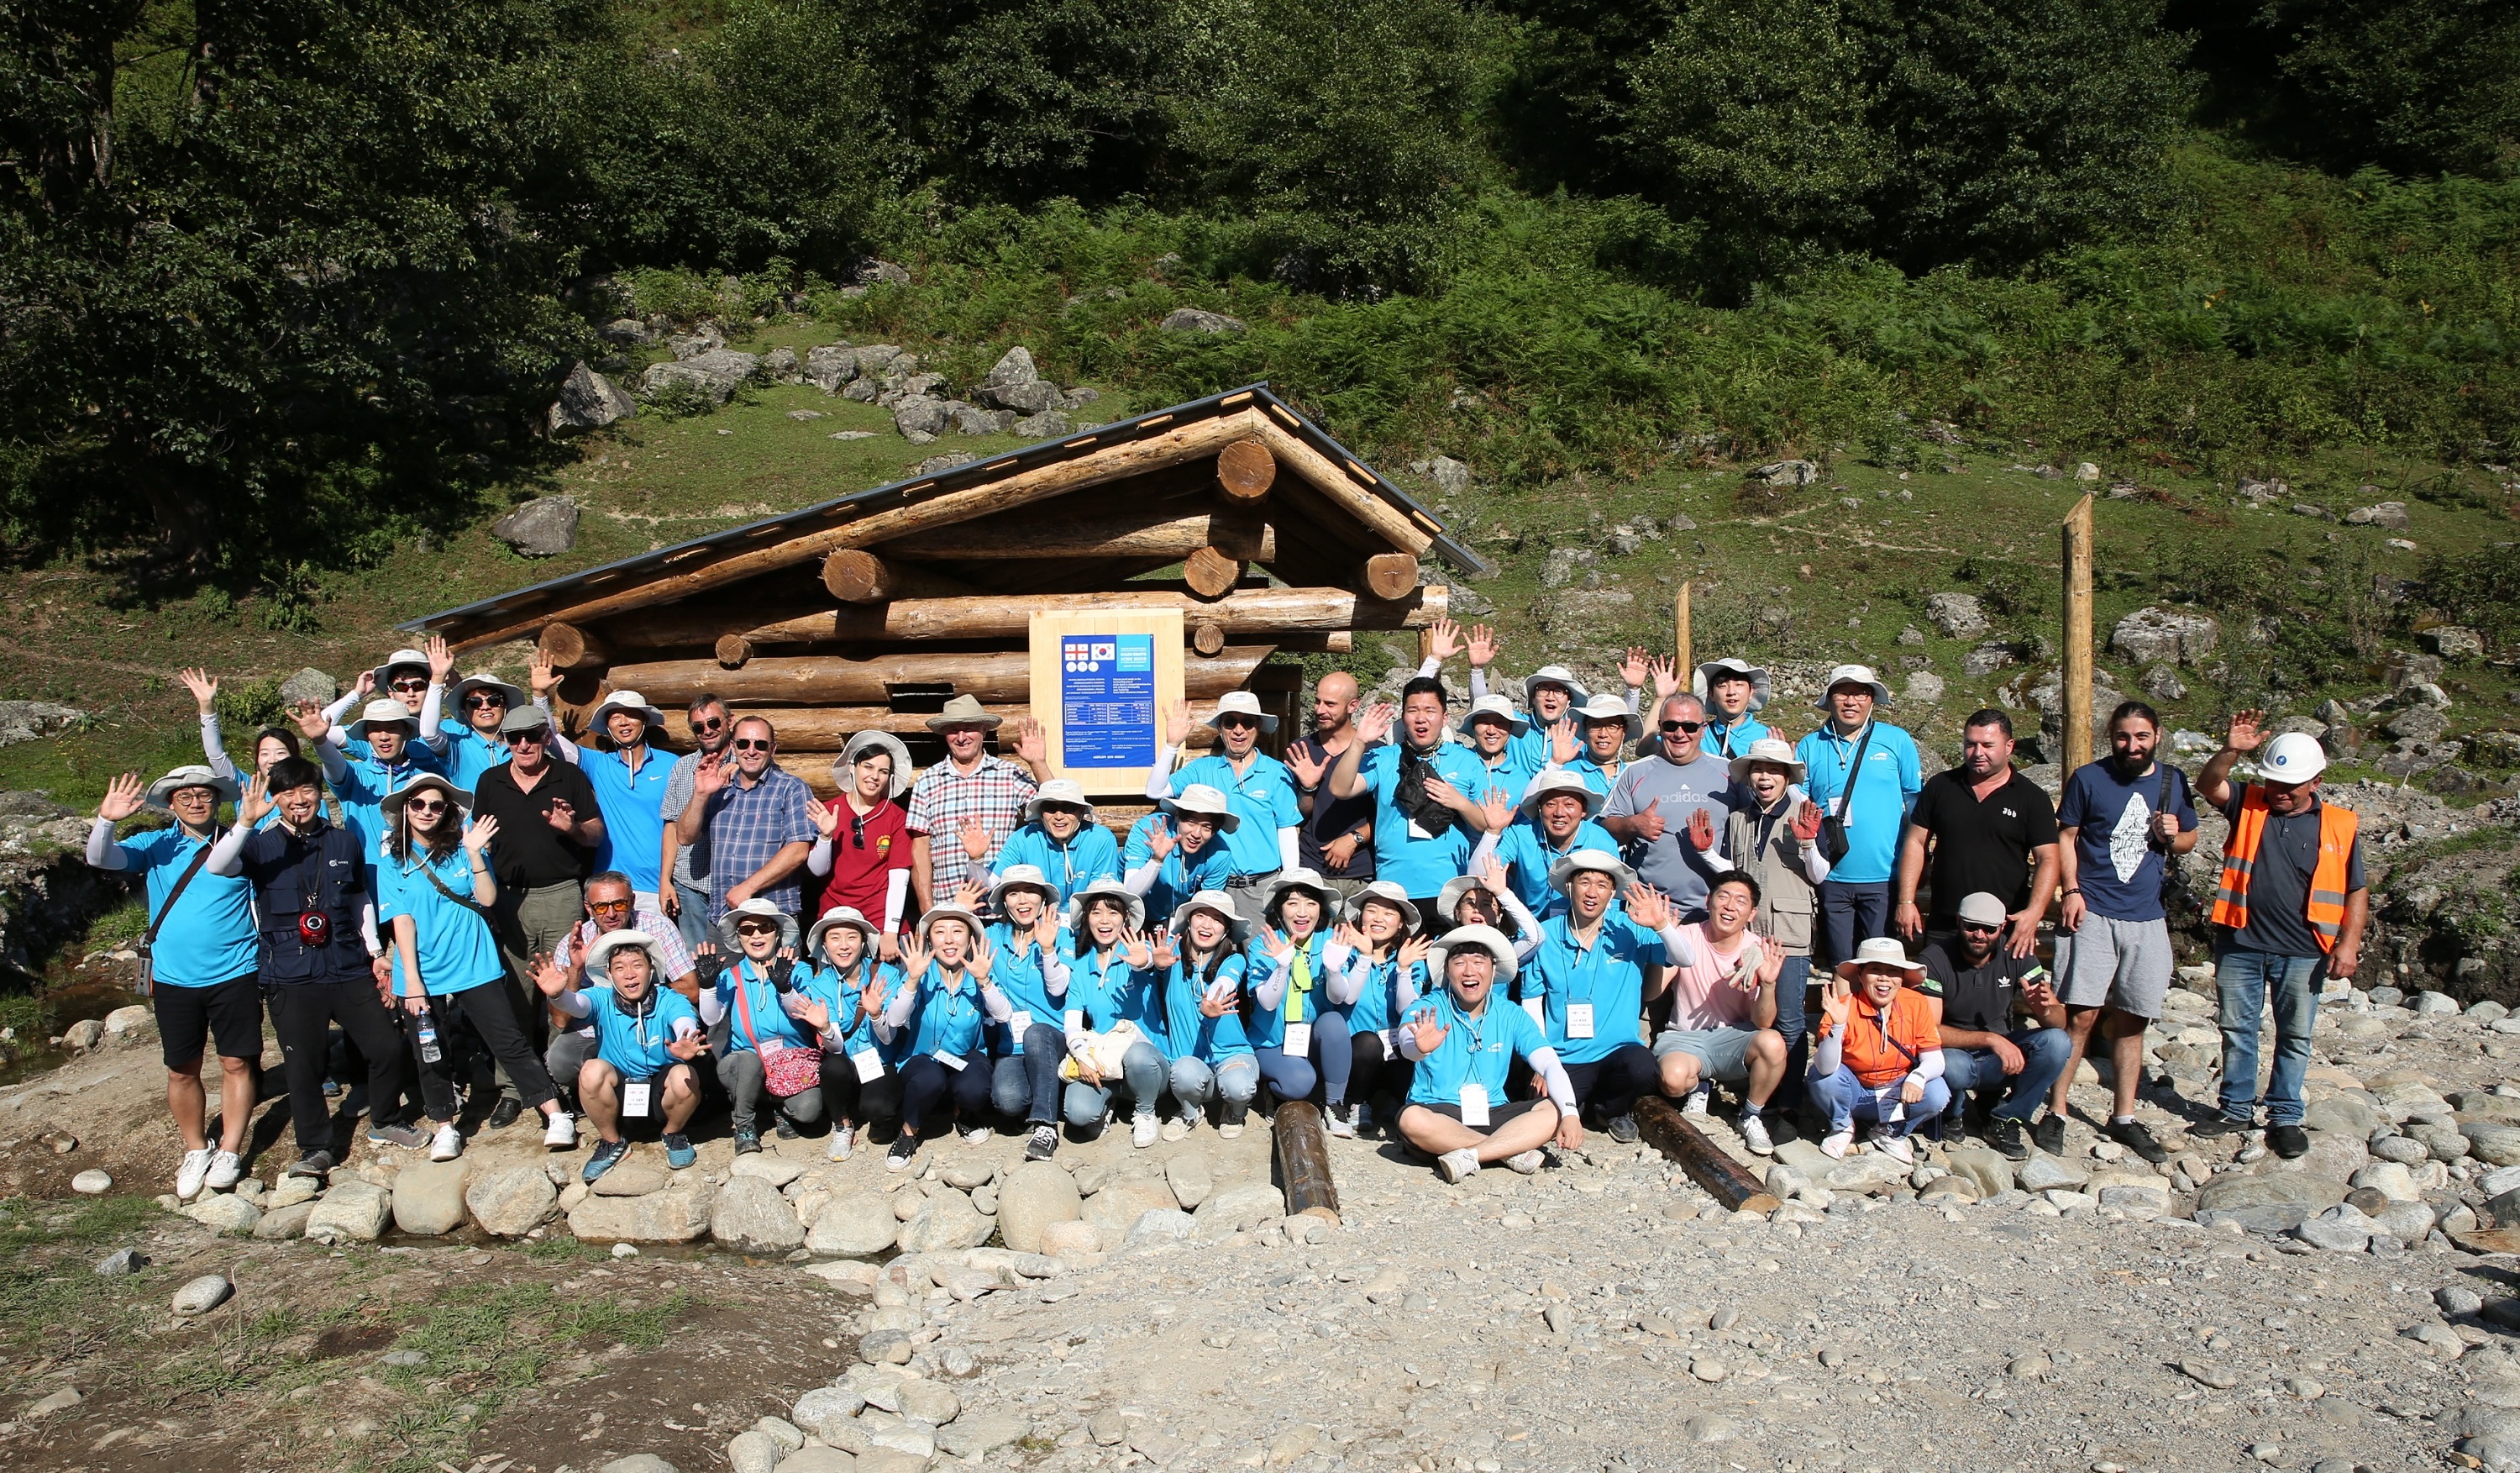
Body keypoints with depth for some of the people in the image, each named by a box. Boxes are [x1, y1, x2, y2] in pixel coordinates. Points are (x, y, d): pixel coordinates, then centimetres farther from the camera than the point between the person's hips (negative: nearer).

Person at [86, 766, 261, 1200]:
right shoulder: (156, 846, 3)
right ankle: (196, 1151, 25)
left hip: (234, 975, -2)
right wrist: (106, 820, -27)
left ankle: (230, 1151, 14)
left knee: (236, 1064, 2)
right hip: (174, 980, 2)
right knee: (182, 1071, 9)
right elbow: (100, 859, -11)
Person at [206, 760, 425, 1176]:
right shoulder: (263, 845, -1)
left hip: (349, 970, 3)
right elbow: (216, 867, -21)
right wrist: (246, 822, -34)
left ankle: (384, 1123, 25)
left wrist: (375, 951, 16)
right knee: (303, 1066, 1)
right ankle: (315, 1148, 17)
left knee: (387, 1047, 3)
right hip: (290, 978, -3)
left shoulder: (344, 842, 8)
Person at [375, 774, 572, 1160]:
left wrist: (475, 853, -15)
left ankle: (556, 1116, 0)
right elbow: (402, 921, -5)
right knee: (431, 1056, 8)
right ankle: (446, 1128, 26)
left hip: (475, 969, 0)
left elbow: (488, 898, -5)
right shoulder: (392, 864, 2)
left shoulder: (462, 850, 5)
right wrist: (412, 980, -12)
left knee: (510, 1043, -2)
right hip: (422, 976, 1)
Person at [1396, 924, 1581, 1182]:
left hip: (1493, 1115, 3)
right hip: (1438, 1114, -3)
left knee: (1554, 1110, -20)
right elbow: (1407, 1046, -25)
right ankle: (1514, 1152, -24)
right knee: (1411, 1119, -36)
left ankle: (1468, 1156, -29)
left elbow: (1551, 1065, -6)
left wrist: (1570, 1113, -25)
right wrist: (1420, 1047, -51)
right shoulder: (1428, 1009, -3)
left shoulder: (1512, 1017, 6)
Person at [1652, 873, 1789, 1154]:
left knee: (1773, 1043, -31)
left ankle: (1751, 1116, -2)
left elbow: (1762, 1023, -10)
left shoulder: (1757, 952, -6)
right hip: (1685, 1038, -1)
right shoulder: (1686, 936, -9)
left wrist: (1768, 984, -31)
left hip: (1733, 1039, 1)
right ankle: (1698, 1088, 7)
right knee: (1674, 1078, -34)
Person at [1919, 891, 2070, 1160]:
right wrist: (1991, 1039, -35)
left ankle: (2006, 1120, -5)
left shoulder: (2016, 956, -6)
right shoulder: (1935, 959, -17)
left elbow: (2060, 1021, -9)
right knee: (1950, 1067, -38)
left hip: (2001, 1057, 4)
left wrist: (2044, 1009, -33)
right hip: (1956, 1053, -4)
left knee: (2056, 1042, -24)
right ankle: (1954, 1111, -1)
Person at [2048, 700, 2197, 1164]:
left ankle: (2124, 1119, 18)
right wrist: (2071, 890, -10)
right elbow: (2066, 835, 2)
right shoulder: (2088, 778, -1)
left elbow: (2190, 839, 19)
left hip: (2147, 918, 3)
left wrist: (2173, 836, -4)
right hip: (2092, 913, -3)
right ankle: (2055, 1113, 0)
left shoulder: (2173, 781, 8)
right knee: (2081, 1016, -8)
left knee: (2131, 1022, 9)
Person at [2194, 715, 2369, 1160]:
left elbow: (2357, 890, 4)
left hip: (2302, 953, -1)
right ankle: (2236, 1108, 22)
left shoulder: (2340, 825, 1)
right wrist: (2231, 751, -31)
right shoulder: (2248, 804, 3)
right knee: (2237, 1029, 10)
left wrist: (2349, 943, -7)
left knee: (2295, 1037, 7)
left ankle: (2285, 1117, 18)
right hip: (2239, 944, 1)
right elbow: (2208, 786, -15)